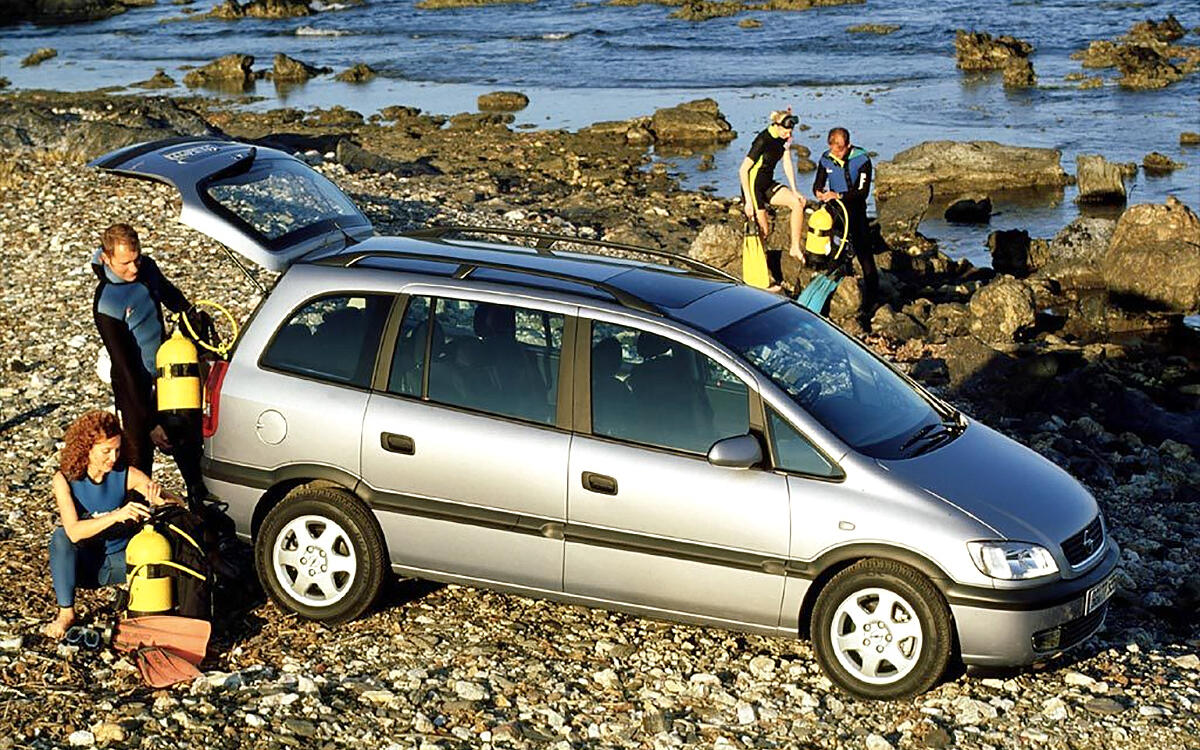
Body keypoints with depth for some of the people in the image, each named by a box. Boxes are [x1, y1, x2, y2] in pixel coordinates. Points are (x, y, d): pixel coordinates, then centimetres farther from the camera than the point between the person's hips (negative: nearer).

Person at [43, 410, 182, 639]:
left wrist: (160, 498, -37)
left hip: (120, 560, 1)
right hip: (82, 565, -1)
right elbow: (73, 531, -31)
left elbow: (177, 504, -14)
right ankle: (66, 613, -21)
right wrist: (116, 516, -45)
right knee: (60, 536, -32)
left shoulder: (127, 475, -11)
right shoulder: (65, 479, -16)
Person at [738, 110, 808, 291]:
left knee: (798, 203, -15)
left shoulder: (784, 138, -3)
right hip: (753, 186, -7)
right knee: (764, 230, -7)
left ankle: (795, 248, -4)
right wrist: (748, 201, -24)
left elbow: (787, 164, 7)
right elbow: (743, 170, -24)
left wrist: (794, 190, 1)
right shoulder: (763, 140, -25)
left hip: (768, 184, 7)